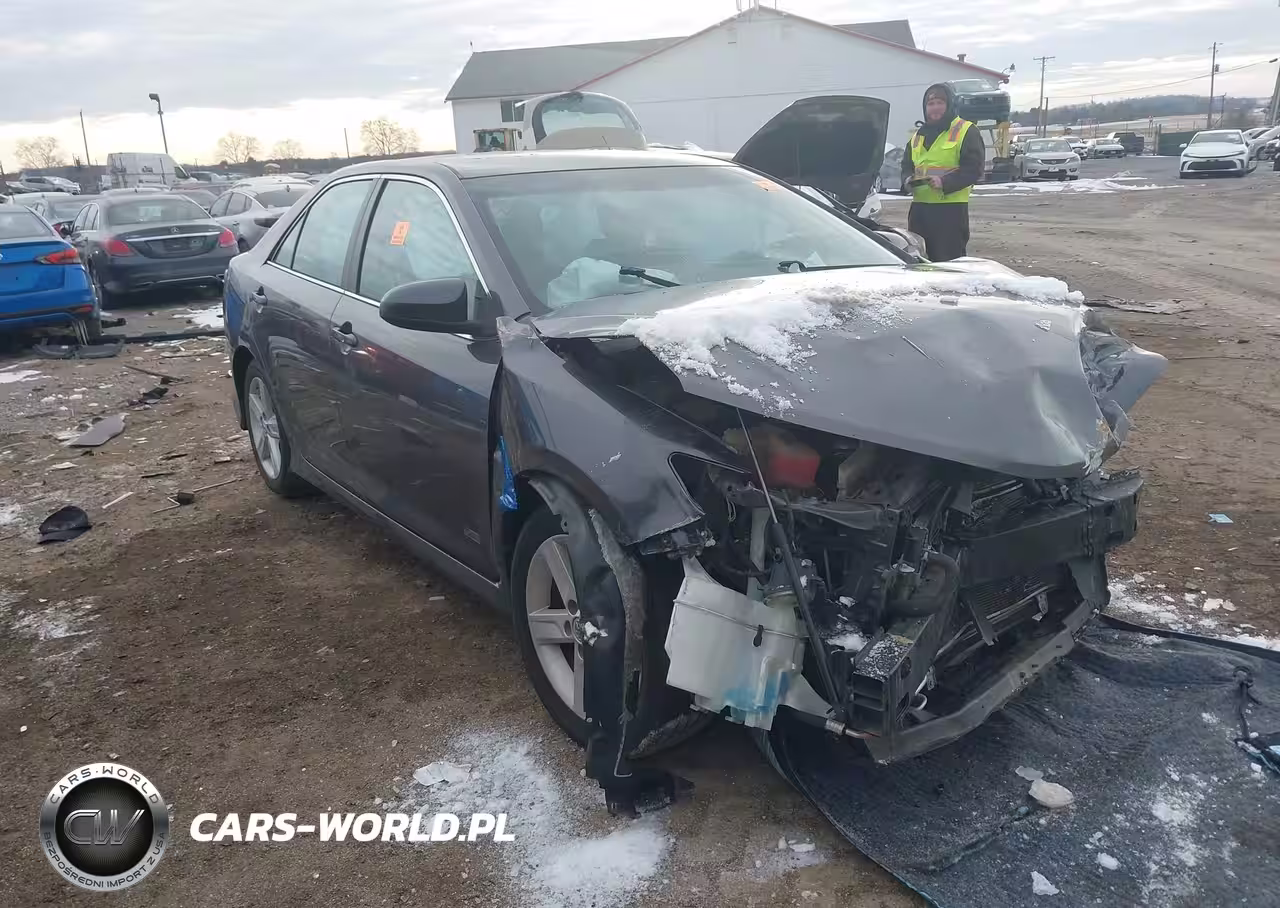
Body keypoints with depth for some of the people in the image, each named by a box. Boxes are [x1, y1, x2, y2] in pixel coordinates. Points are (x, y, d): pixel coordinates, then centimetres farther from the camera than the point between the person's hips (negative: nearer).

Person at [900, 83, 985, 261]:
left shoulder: (966, 131, -3)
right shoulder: (918, 135, 18)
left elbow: (974, 168, -10)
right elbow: (907, 165, 23)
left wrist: (945, 182, -23)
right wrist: (907, 179, 0)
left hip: (951, 208, -6)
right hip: (919, 207, 7)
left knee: (950, 262, -5)